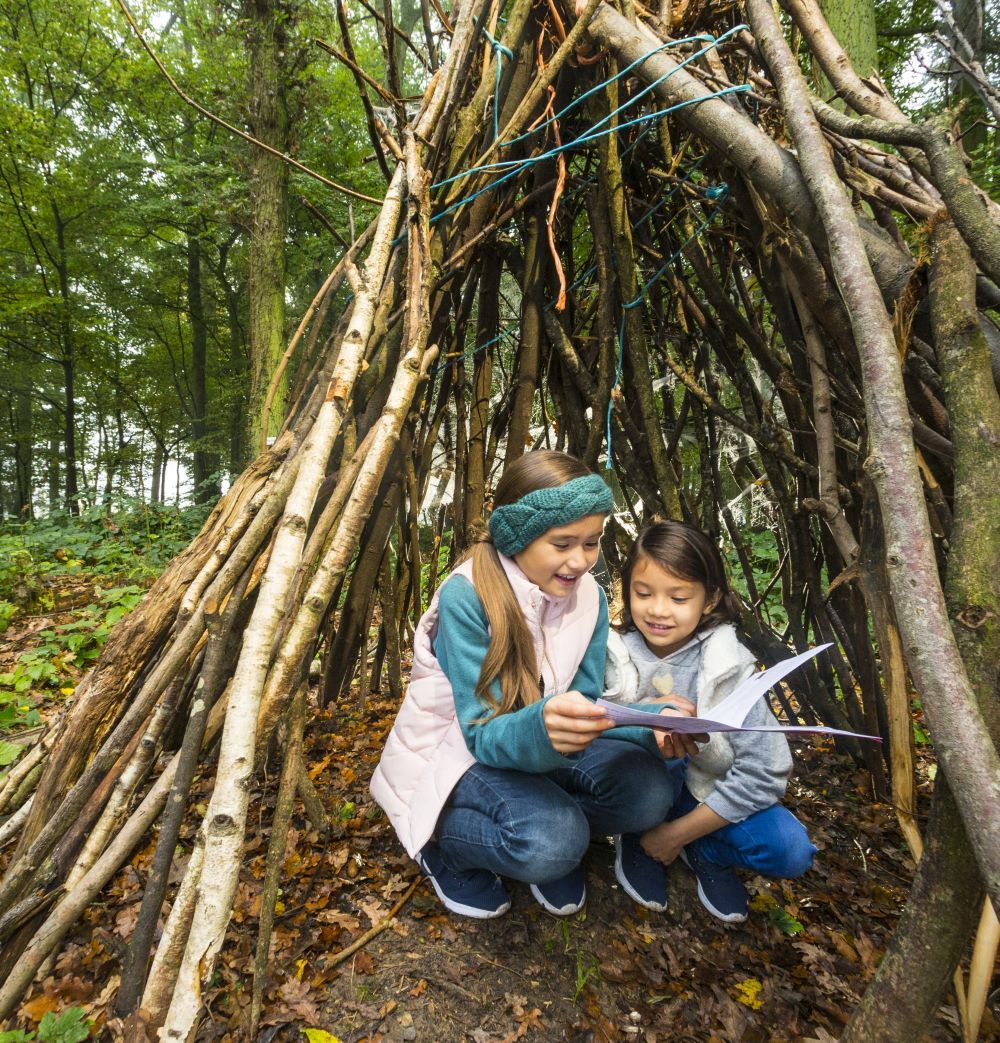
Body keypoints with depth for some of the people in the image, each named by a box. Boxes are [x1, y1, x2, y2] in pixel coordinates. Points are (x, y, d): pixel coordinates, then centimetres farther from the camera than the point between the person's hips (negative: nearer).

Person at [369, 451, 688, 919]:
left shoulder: (588, 597, -9)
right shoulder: (466, 595, -27)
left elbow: (583, 705, -8)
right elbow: (483, 732, -28)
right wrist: (541, 729, -51)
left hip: (537, 741, 5)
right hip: (455, 749, -5)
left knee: (650, 790, -19)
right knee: (551, 843, -31)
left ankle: (550, 838, 9)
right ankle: (442, 840, 0)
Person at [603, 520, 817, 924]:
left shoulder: (727, 667, -19)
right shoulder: (615, 652, -17)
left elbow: (764, 773, -19)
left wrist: (677, 834, -18)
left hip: (704, 793, 0)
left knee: (790, 850, -24)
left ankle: (704, 855, 7)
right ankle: (635, 840, -4)